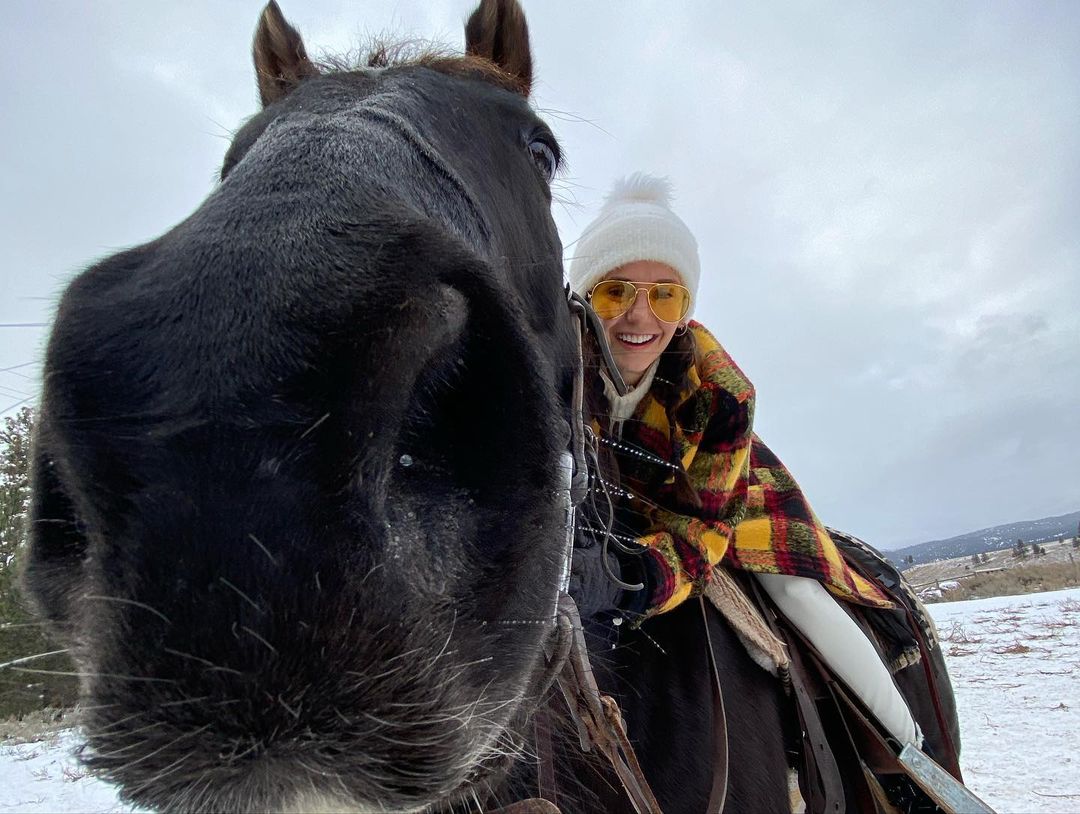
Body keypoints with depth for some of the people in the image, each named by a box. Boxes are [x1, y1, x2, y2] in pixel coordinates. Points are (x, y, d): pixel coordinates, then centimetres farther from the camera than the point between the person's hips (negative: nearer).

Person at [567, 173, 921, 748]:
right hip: (597, 499, 2)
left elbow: (700, 520, -31)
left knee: (796, 590, -8)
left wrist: (630, 576, -53)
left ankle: (906, 742, 17)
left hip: (711, 489, -1)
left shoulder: (719, 391, -32)